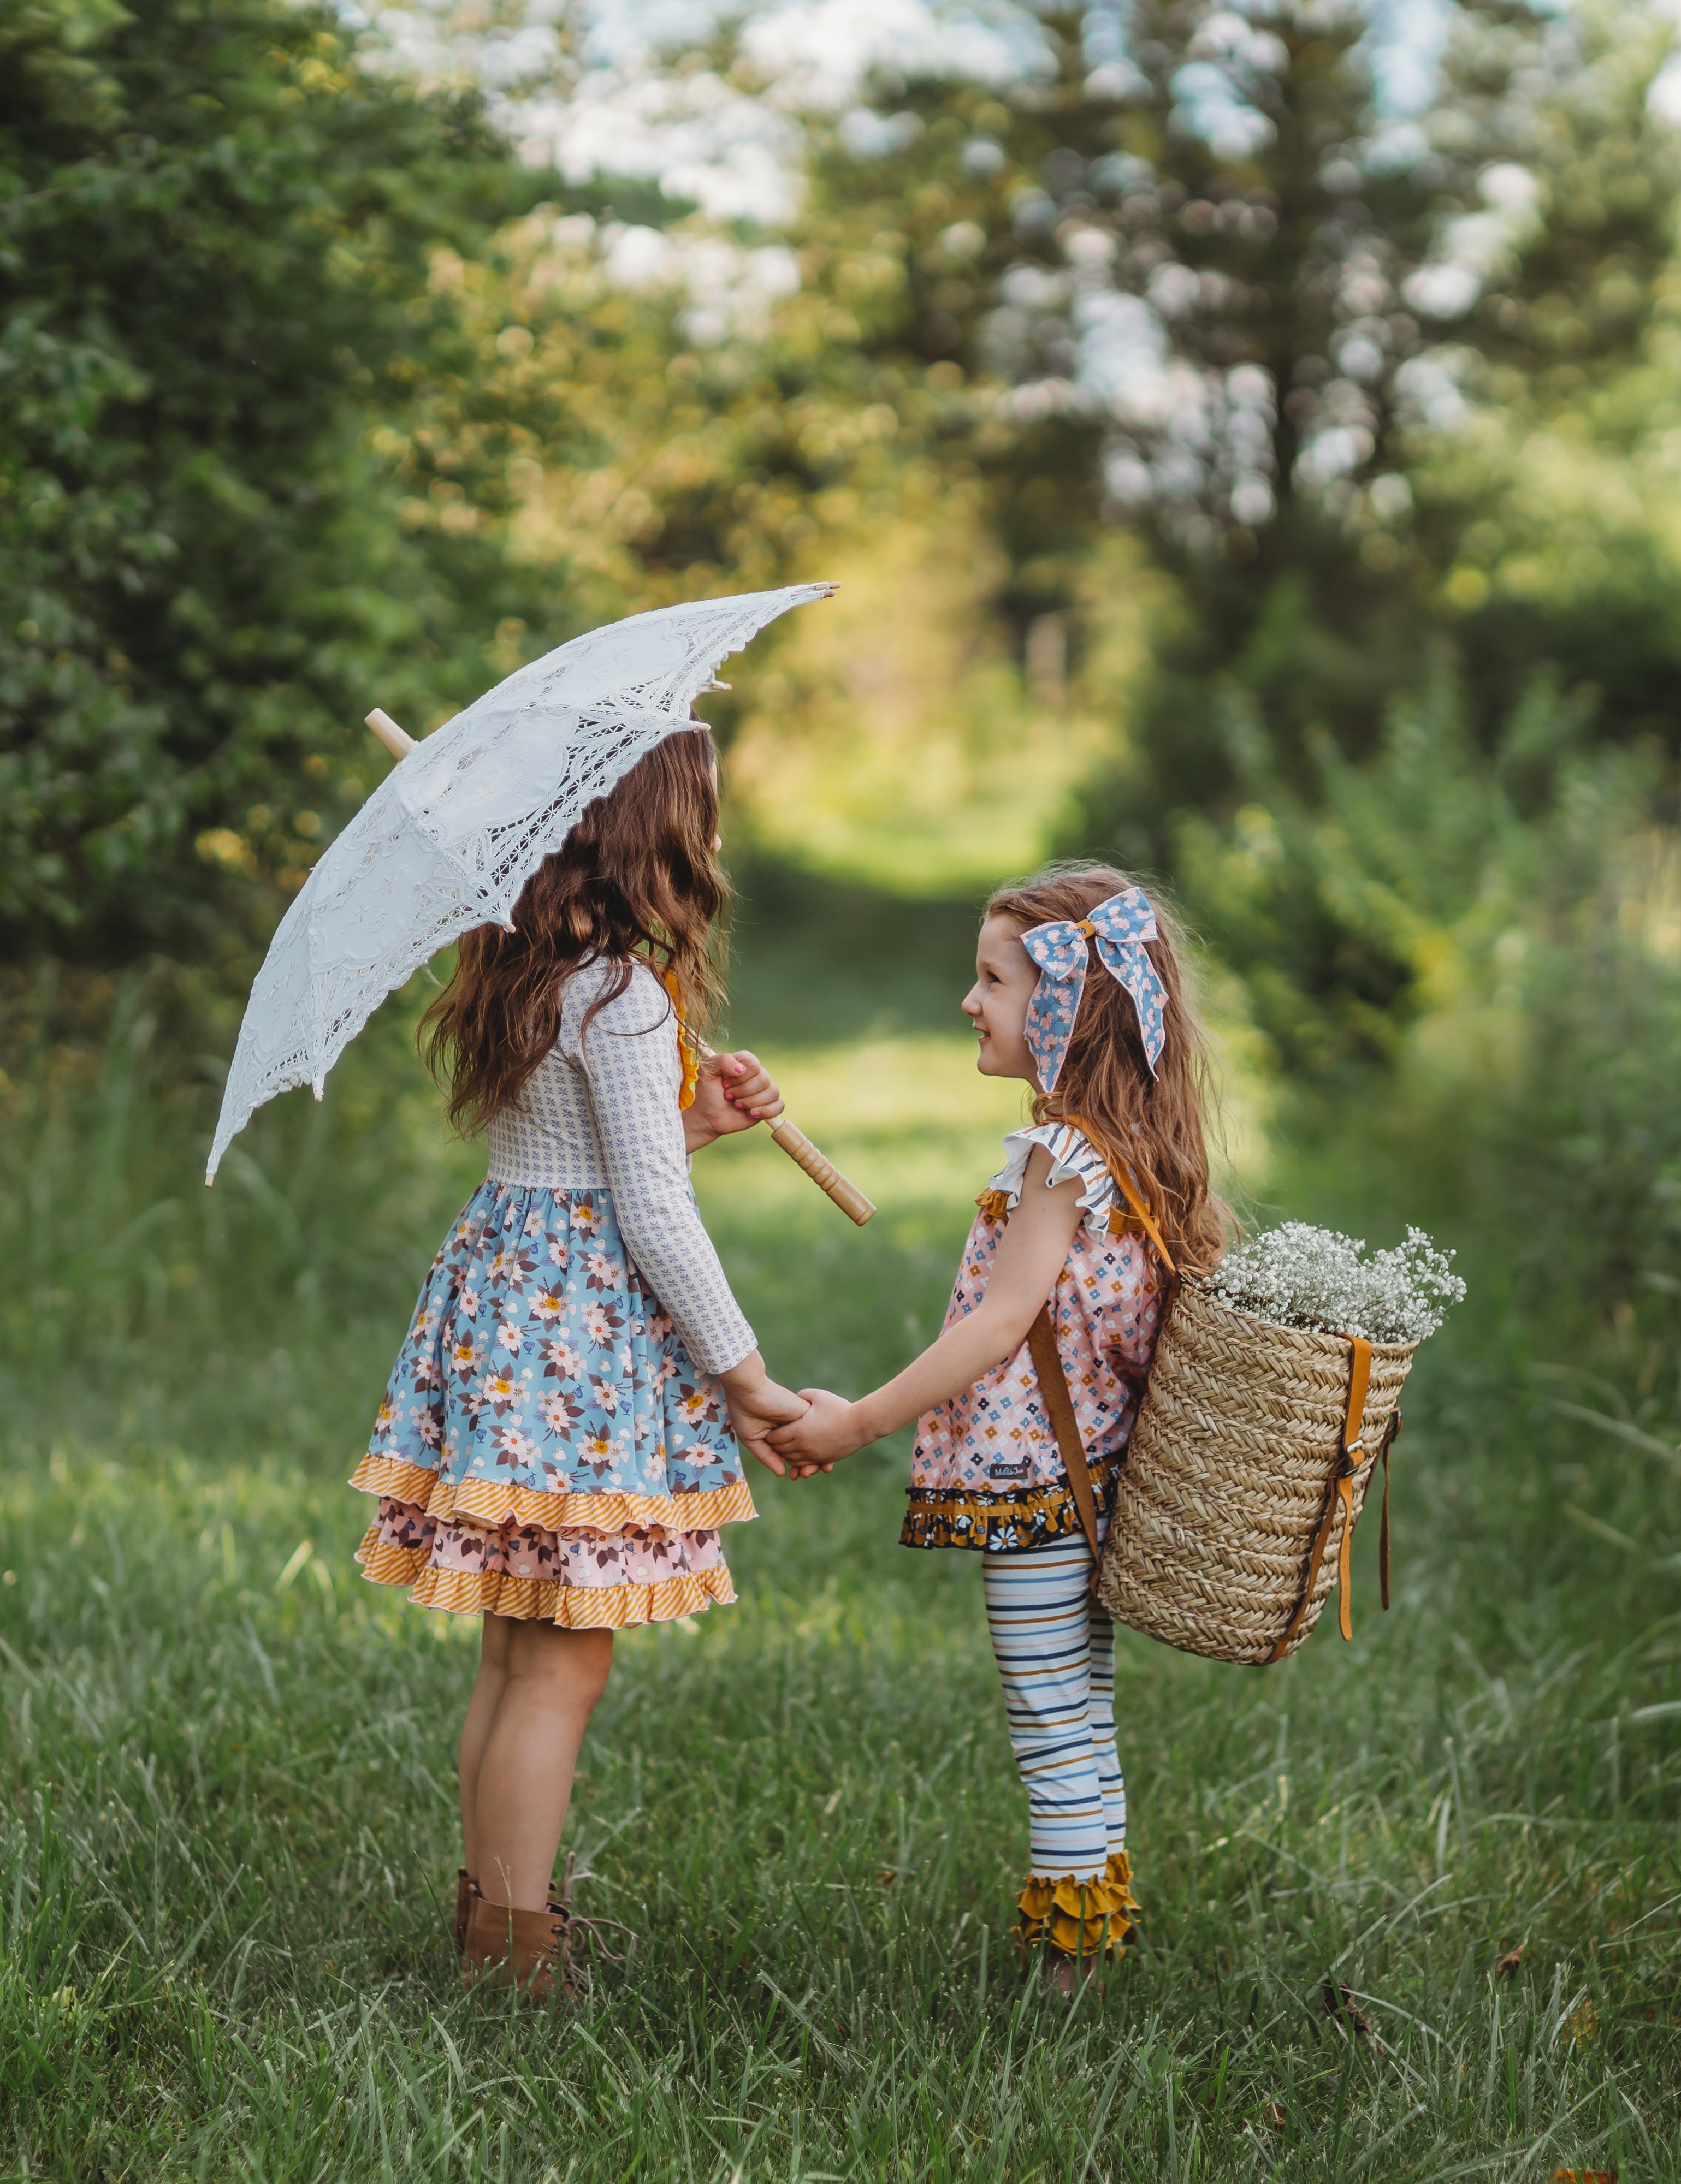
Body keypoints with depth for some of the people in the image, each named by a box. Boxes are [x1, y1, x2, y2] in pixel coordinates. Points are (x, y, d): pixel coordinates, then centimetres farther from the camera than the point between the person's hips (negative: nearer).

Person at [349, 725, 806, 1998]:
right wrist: (744, 1378, -9)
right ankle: (514, 1956, 3)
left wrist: (695, 1117, 11)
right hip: (584, 1331, -9)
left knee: (519, 1652, 16)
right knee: (562, 1663, -3)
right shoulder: (624, 992, -16)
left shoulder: (524, 974, 12)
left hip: (505, 1311, 9)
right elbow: (652, 1213, -16)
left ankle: (490, 1914, 24)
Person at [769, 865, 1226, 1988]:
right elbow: (1218, 1244, 15)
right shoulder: (1143, 1150, 9)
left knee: (1055, 1729, -2)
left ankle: (1063, 1960, 4)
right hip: (1100, 1476, 9)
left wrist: (858, 1423, -18)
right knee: (1086, 1719, 16)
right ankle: (1100, 1931, 24)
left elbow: (1003, 1323, -20)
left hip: (1034, 1480, -9)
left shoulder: (1062, 1154, -17)